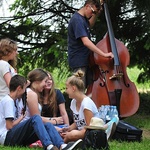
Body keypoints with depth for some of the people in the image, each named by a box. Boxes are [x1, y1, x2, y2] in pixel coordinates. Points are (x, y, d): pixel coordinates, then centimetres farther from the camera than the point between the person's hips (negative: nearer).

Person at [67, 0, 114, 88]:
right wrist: (104, 54, -34)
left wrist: (96, 13, 16)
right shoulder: (77, 20, -20)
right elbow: (85, 41, -30)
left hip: (85, 60, 10)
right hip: (78, 61, -10)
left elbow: (90, 25, 35)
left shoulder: (83, 18, 10)